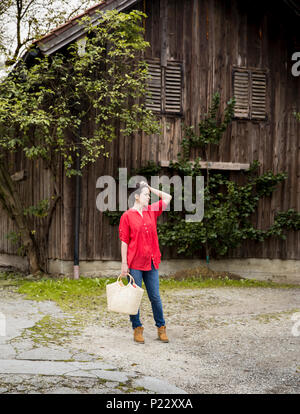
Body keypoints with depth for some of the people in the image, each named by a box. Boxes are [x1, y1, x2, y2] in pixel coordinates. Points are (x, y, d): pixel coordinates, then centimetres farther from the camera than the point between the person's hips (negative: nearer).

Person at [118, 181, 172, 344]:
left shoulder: (152, 211, 11)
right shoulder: (127, 216, -3)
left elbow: (167, 197, 19)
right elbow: (124, 241, -5)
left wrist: (150, 188, 12)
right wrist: (124, 263, -9)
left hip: (151, 263, 4)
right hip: (134, 263, -4)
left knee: (155, 296, 8)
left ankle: (161, 328, 18)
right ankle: (137, 329, 14)